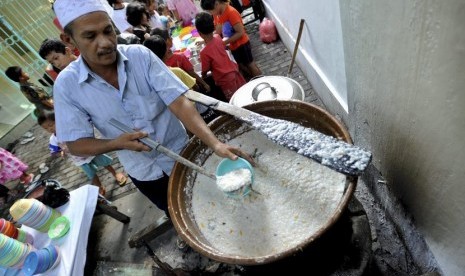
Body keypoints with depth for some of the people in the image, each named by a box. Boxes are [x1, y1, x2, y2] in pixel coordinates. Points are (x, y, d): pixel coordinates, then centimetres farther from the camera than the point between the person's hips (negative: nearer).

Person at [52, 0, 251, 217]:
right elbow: (75, 144, -11)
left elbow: (178, 102, -26)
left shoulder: (141, 56, -18)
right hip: (143, 171, 1)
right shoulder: (67, 84, -15)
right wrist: (117, 143, -30)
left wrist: (215, 143, -38)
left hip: (180, 154, 0)